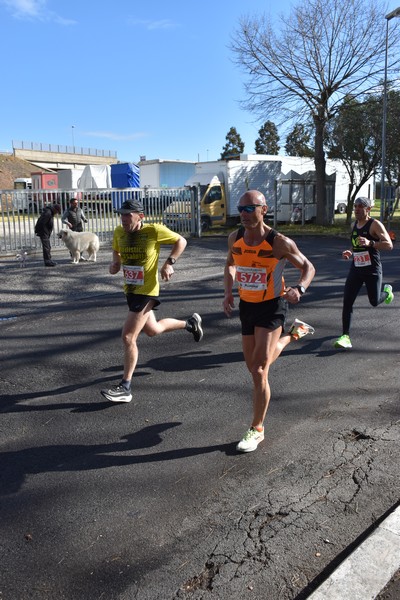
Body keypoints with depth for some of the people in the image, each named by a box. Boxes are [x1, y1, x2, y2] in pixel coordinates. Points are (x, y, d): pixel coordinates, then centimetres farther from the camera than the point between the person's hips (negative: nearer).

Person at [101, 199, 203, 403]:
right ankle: (190, 323, 48)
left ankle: (125, 388, 2)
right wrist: (115, 262, -4)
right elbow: (116, 250, 18)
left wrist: (169, 263, -16)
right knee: (153, 330, 24)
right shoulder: (119, 232, -2)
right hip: (130, 290, 7)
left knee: (128, 337, -11)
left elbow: (181, 241, -4)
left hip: (147, 291, -7)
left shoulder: (154, 230, -17)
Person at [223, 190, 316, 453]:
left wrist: (299, 289, -26)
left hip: (271, 307, -6)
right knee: (254, 367, 18)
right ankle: (292, 333, 44)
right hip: (246, 306, 6)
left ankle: (257, 430, 10)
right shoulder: (235, 238, -4)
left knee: (259, 370, -10)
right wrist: (229, 291, 0)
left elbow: (308, 267, -6)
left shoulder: (280, 242, -18)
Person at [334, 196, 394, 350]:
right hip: (356, 268, 5)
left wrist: (370, 243, -34)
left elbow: (389, 245, -19)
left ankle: (387, 290, 44)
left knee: (374, 302, 7)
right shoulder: (354, 225, 11)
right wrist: (350, 252, 6)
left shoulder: (375, 224, -10)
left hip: (372, 269, -5)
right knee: (347, 301, -8)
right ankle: (345, 337, -6)